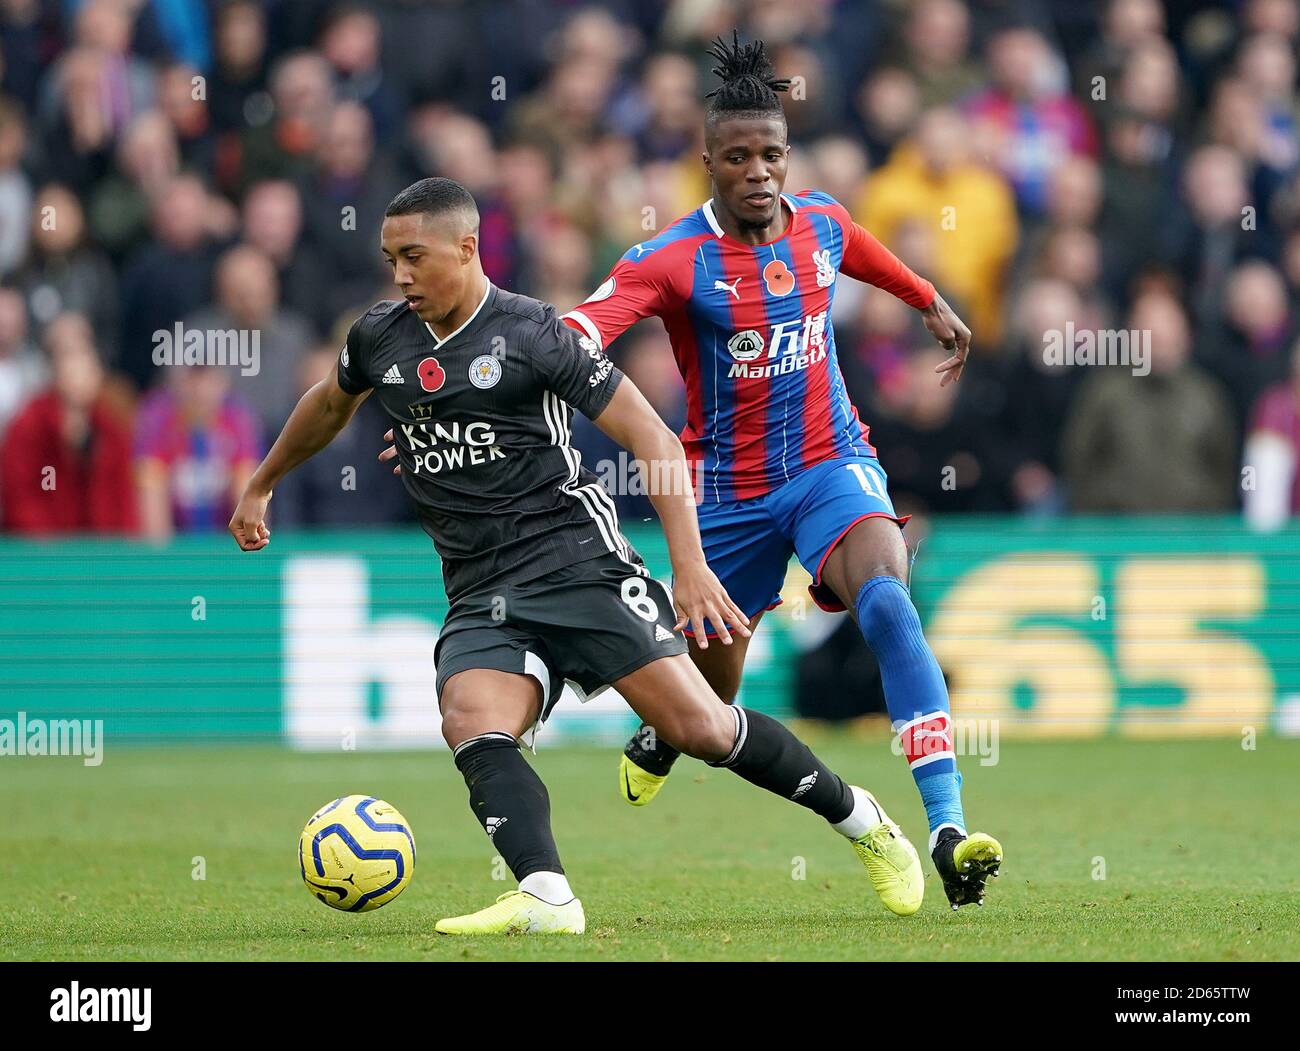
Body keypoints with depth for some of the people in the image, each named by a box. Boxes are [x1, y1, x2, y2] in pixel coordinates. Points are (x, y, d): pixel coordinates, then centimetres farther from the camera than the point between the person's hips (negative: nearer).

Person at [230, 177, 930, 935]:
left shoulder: (534, 334, -7)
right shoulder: (380, 340, 10)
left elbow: (655, 441, -8)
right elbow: (330, 405, 35)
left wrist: (690, 566, -18)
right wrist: (261, 487, 44)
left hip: (576, 560, -5)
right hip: (481, 598, 5)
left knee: (695, 725, -12)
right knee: (471, 723, -27)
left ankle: (860, 820, 10)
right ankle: (546, 898, -41)